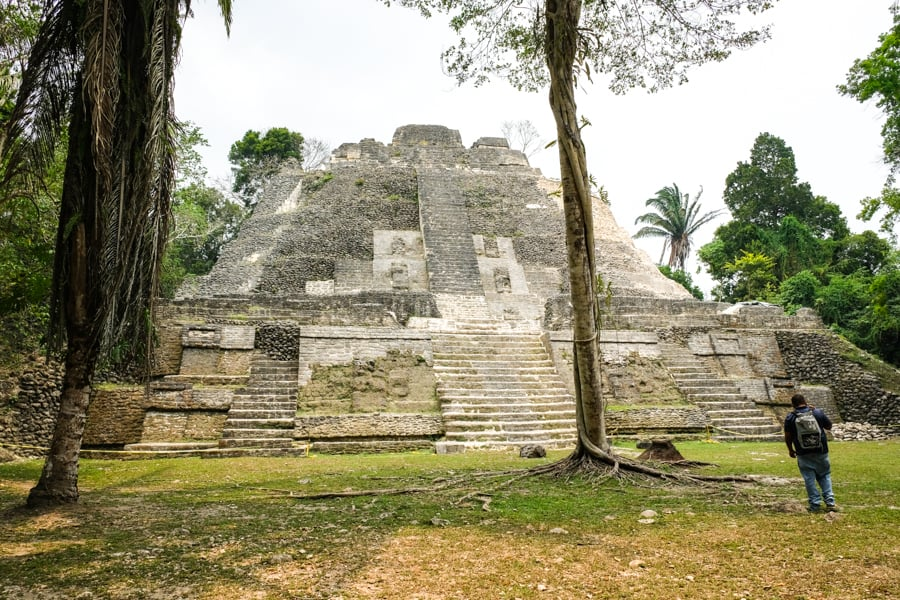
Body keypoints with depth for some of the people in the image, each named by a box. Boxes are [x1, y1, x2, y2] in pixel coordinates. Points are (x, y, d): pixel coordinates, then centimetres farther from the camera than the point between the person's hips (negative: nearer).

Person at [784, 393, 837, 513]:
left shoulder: (790, 417, -6)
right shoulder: (818, 412, -2)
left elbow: (787, 436, -3)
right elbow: (829, 426, 12)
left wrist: (790, 449, 12)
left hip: (803, 454, -2)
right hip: (821, 450, 2)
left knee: (809, 479, 5)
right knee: (825, 476, 16)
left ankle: (815, 505, 7)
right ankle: (830, 502, 11)